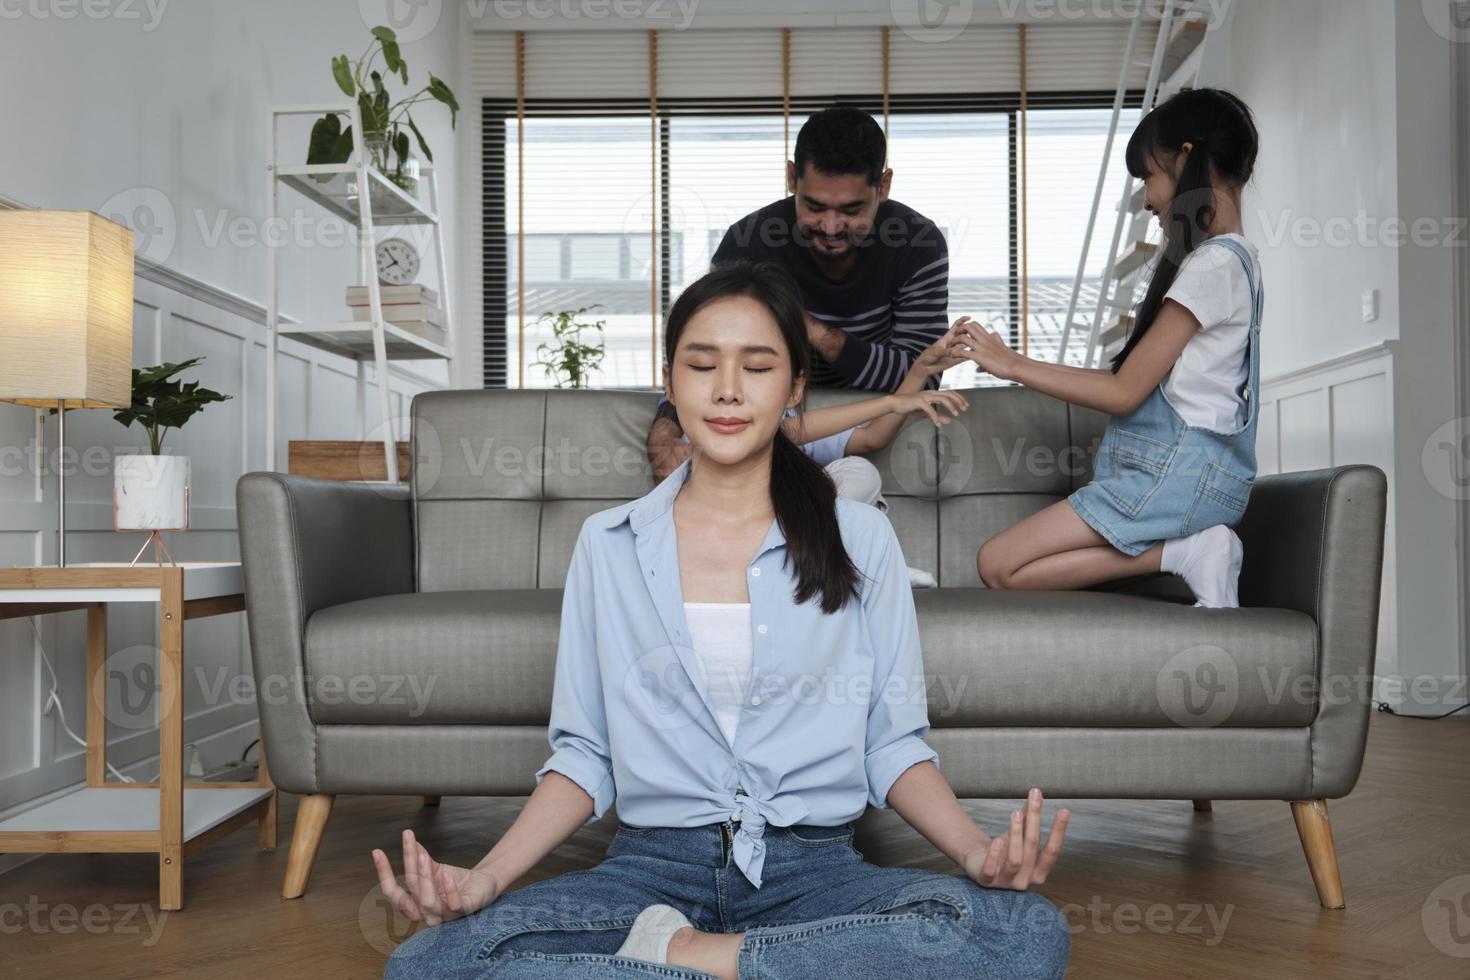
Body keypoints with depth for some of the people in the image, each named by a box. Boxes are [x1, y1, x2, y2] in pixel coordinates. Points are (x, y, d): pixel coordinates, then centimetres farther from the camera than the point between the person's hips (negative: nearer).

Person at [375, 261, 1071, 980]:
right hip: (651, 866, 0)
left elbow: (893, 744, 5)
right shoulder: (606, 543, 7)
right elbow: (584, 753, 7)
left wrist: (974, 850, -14)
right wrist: (487, 877, -9)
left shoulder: (861, 539, 5)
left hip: (812, 868, 1)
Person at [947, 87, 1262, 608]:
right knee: (1006, 564, -4)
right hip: (1175, 467, 9)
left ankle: (1185, 553, -12)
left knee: (998, 564, -12)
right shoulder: (1232, 258, 19)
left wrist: (1013, 366, -3)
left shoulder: (1215, 263, -12)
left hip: (1180, 469, -9)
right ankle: (1188, 549, -9)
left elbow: (1124, 391, -12)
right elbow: (1134, 379, 16)